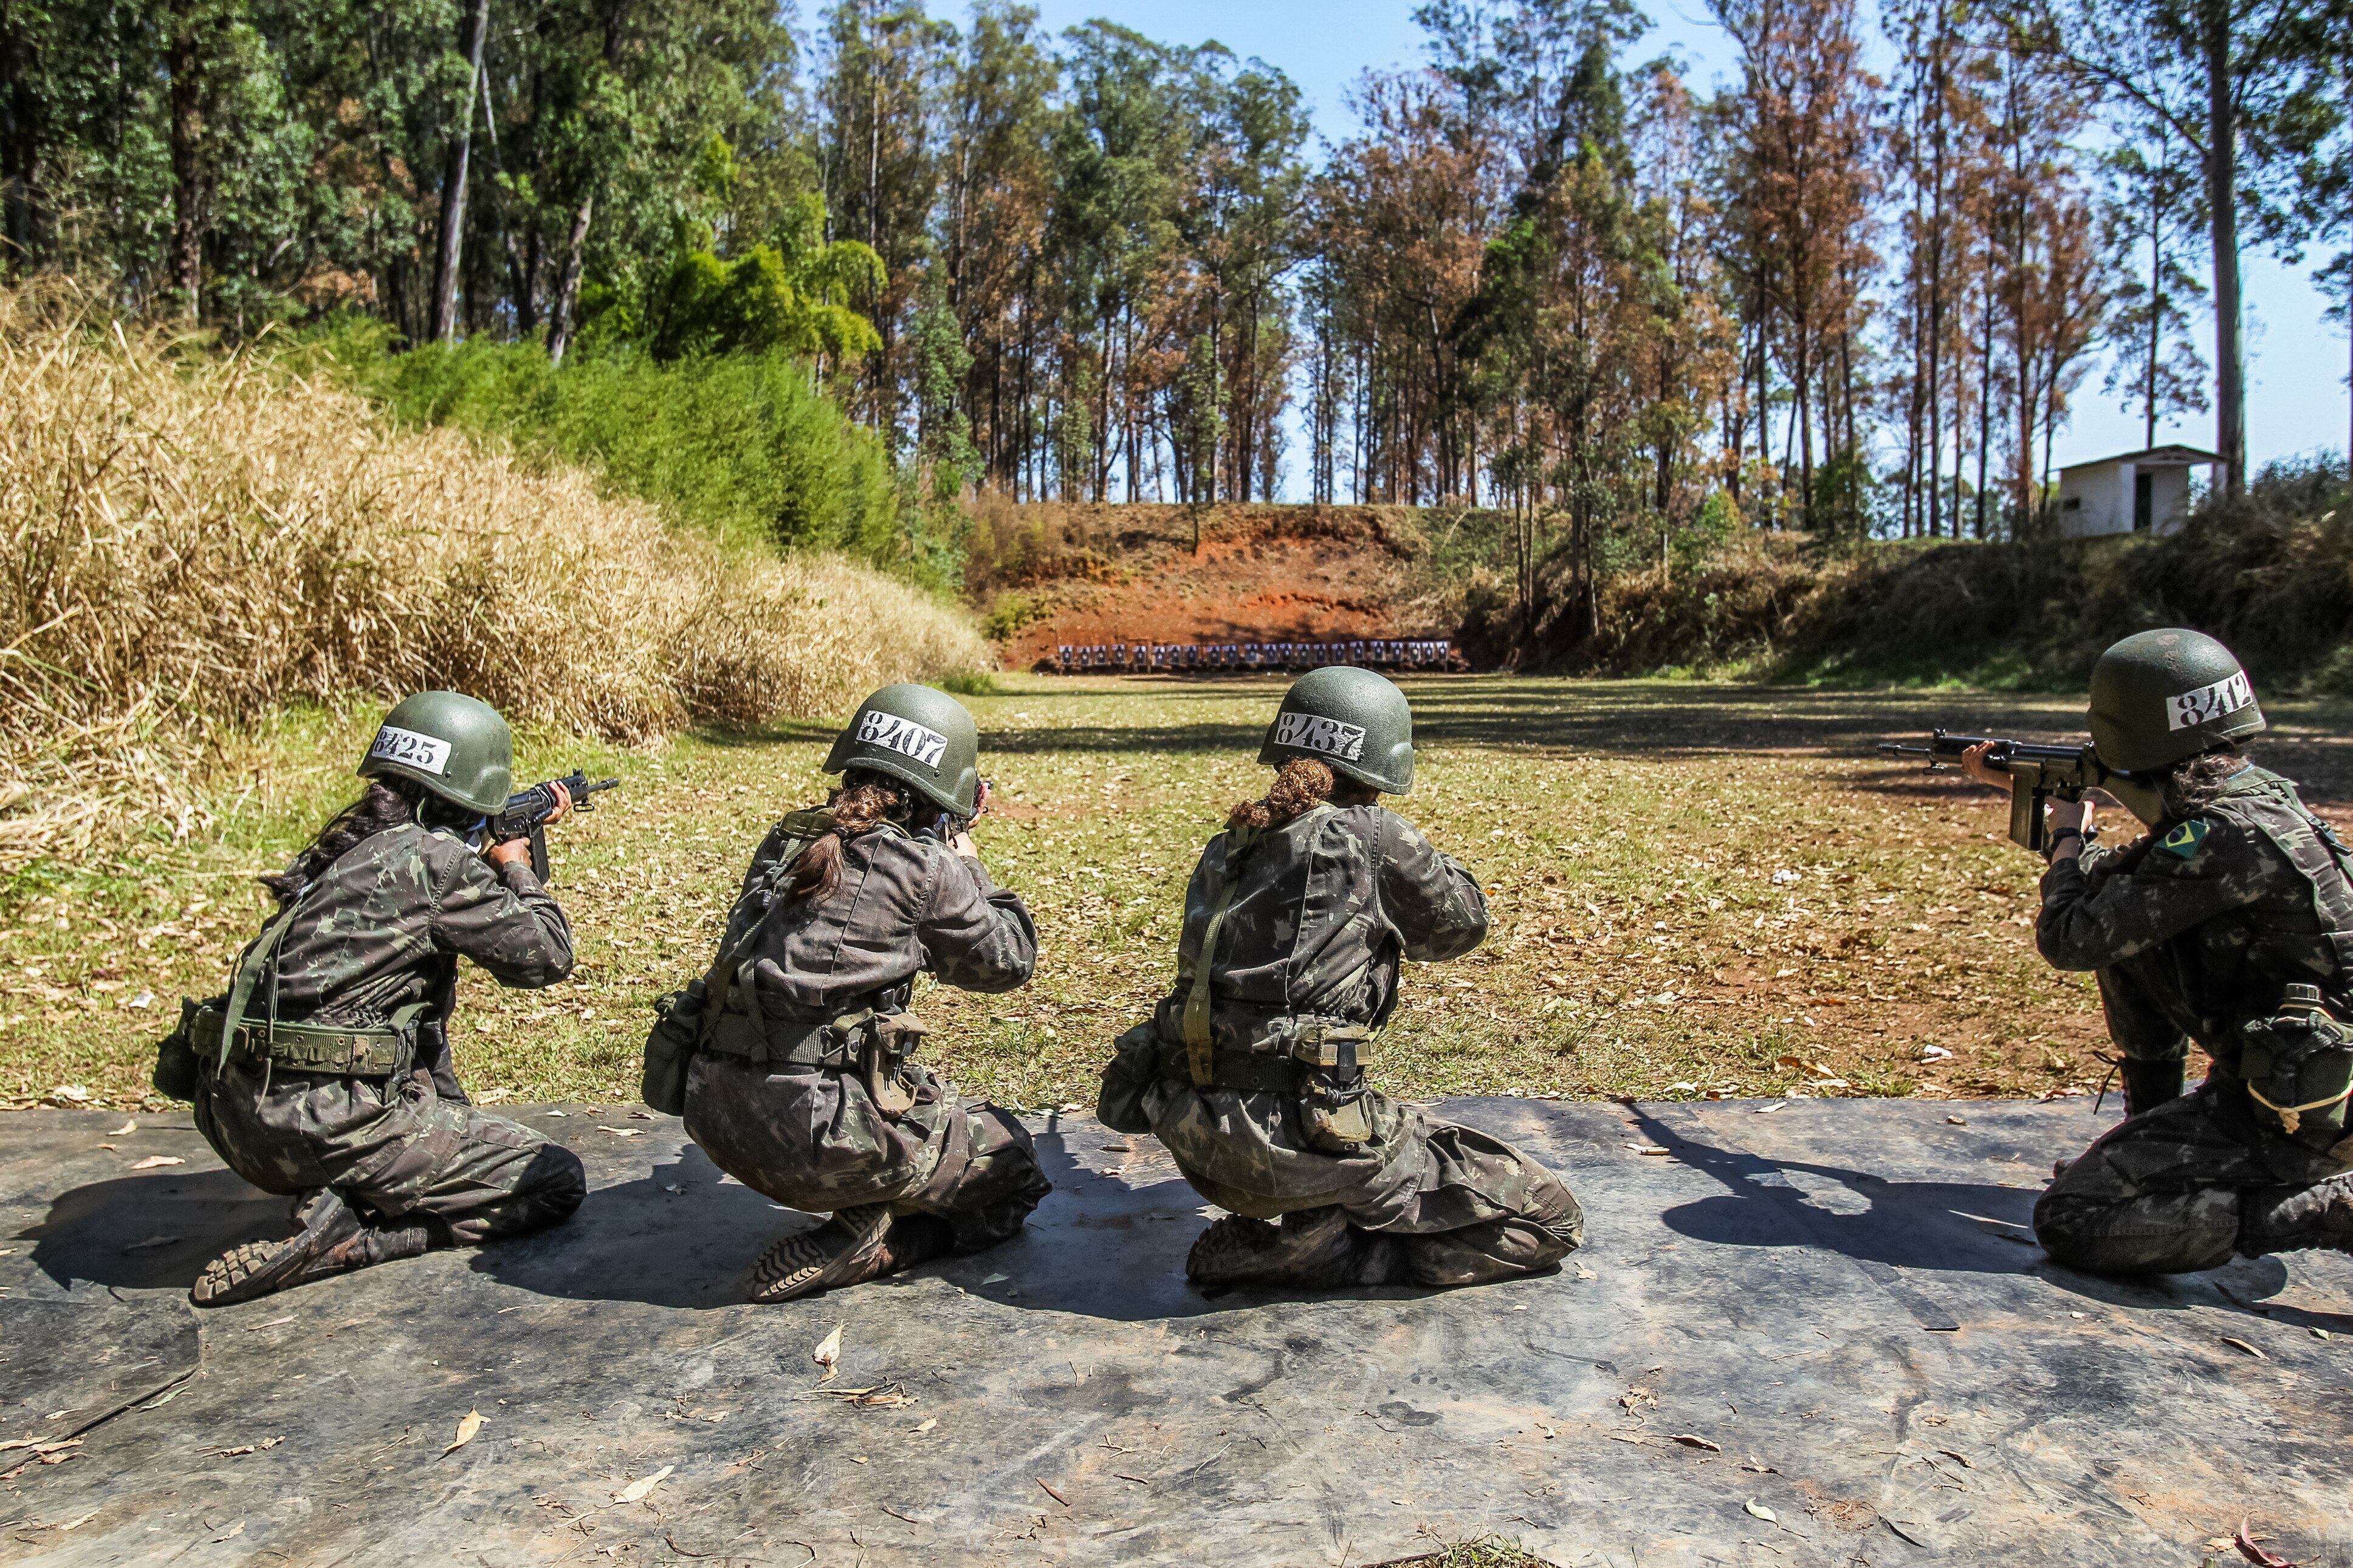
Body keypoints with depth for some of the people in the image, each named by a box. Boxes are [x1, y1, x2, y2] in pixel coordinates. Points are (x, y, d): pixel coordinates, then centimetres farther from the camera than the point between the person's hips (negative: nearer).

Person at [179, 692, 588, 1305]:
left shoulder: (353, 842, 13)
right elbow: (548, 955, -2)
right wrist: (517, 869, 14)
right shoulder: (434, 859, -12)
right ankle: (340, 1237, -9)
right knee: (558, 1182, 0)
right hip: (320, 1126, -9)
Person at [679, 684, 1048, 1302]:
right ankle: (853, 1250, -1)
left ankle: (862, 1219, 10)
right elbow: (1009, 961, 4)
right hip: (811, 1130, -7)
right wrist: (966, 862, 15)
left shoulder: (788, 838, 9)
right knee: (1013, 1165, 14)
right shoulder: (923, 868, -11)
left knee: (929, 1091, 32)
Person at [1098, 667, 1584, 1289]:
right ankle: (1301, 1255, -3)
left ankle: (1320, 1230, 10)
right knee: (1549, 1218, 3)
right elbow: (1460, 924, 11)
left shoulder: (1228, 847, 12)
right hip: (1292, 1138, -8)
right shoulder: (1372, 837, -7)